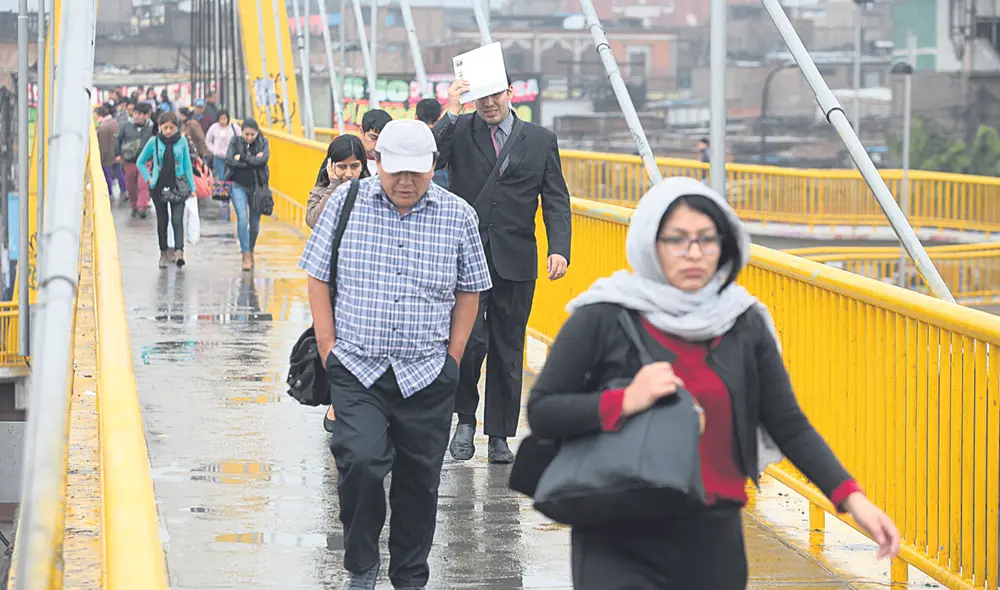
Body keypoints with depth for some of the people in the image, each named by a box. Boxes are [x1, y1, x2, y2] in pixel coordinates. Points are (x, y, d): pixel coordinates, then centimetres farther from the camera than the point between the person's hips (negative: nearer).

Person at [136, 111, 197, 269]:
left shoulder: (182, 142, -1)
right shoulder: (154, 142, -2)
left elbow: (187, 165, 5)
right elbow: (140, 162, 10)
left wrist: (192, 187, 3)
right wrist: (149, 179, 0)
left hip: (177, 186, -1)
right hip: (159, 186, 1)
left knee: (177, 219, -13)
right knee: (162, 220, 8)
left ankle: (179, 251, -23)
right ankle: (164, 253, 18)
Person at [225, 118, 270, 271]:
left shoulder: (263, 143, -1)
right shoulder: (235, 142, -1)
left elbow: (264, 159, -18)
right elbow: (229, 160, -15)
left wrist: (242, 157, -18)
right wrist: (253, 161, -17)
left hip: (257, 187, 1)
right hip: (239, 186, -1)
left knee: (255, 223, 9)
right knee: (242, 219, -16)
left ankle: (250, 250, 32)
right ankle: (246, 255, -13)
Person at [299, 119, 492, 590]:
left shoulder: (459, 216, 2)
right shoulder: (346, 202, 0)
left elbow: (468, 291, 12)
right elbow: (318, 278, 5)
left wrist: (453, 357, 6)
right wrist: (328, 348, 0)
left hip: (427, 375, 1)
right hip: (357, 369, -1)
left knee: (419, 480, 6)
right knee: (361, 462, -18)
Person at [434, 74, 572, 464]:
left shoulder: (541, 140, 7)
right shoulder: (458, 131, 3)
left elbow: (556, 201, 5)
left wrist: (559, 249, -8)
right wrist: (450, 113, -19)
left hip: (515, 260, 2)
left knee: (507, 350, 7)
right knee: (469, 339, -15)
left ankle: (499, 434, 17)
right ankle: (465, 418, 6)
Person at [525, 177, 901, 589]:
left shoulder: (744, 324, 5)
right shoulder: (603, 317, -5)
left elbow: (790, 426, 6)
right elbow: (540, 412, -4)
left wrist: (851, 497, -6)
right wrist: (624, 403, -18)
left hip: (712, 542, 4)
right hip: (621, 543, -4)